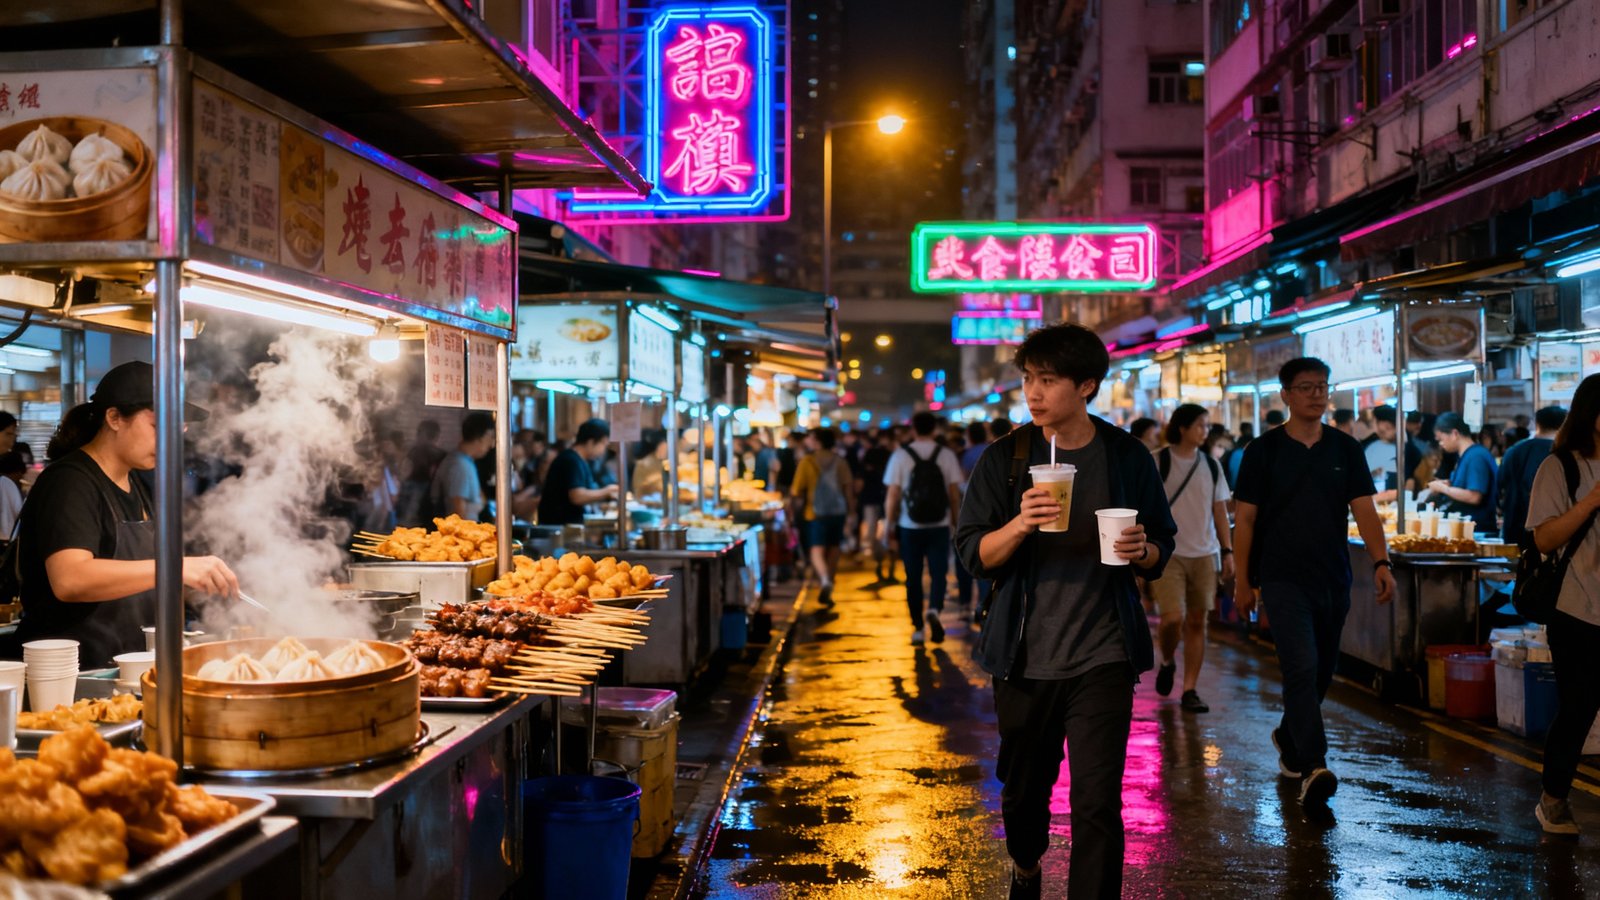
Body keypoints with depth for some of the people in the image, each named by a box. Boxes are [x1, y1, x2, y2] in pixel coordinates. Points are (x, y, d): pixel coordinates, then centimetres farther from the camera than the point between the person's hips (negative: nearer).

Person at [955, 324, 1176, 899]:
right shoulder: (1004, 459, 0)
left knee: (1098, 803, -7)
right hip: (1025, 657, 1)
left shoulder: (1128, 457, 1)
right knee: (1024, 787, 17)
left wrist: (1142, 550, -15)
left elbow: (1161, 552, 8)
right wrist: (1020, 524, -22)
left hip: (1102, 657, -1)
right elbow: (974, 556, -3)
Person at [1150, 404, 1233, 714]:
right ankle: (1167, 662, 18)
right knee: (1173, 617, -14)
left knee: (1197, 621, 4)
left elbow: (1220, 511, 14)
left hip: (1205, 554, 4)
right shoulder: (1157, 462, -4)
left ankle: (1190, 690, 12)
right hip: (1168, 553, -4)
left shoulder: (1211, 465, 9)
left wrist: (1227, 551, 9)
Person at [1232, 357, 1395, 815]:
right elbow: (1245, 519, 0)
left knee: (1322, 671, 14)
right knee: (1302, 667, -17)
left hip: (1333, 579, 4)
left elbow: (1364, 510, 1)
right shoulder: (1264, 450, -1)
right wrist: (1242, 580, -3)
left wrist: (1381, 561, -14)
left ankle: (1288, 739, 37)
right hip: (1283, 578, -4)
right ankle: (1313, 768, -22)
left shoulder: (1345, 449, 7)